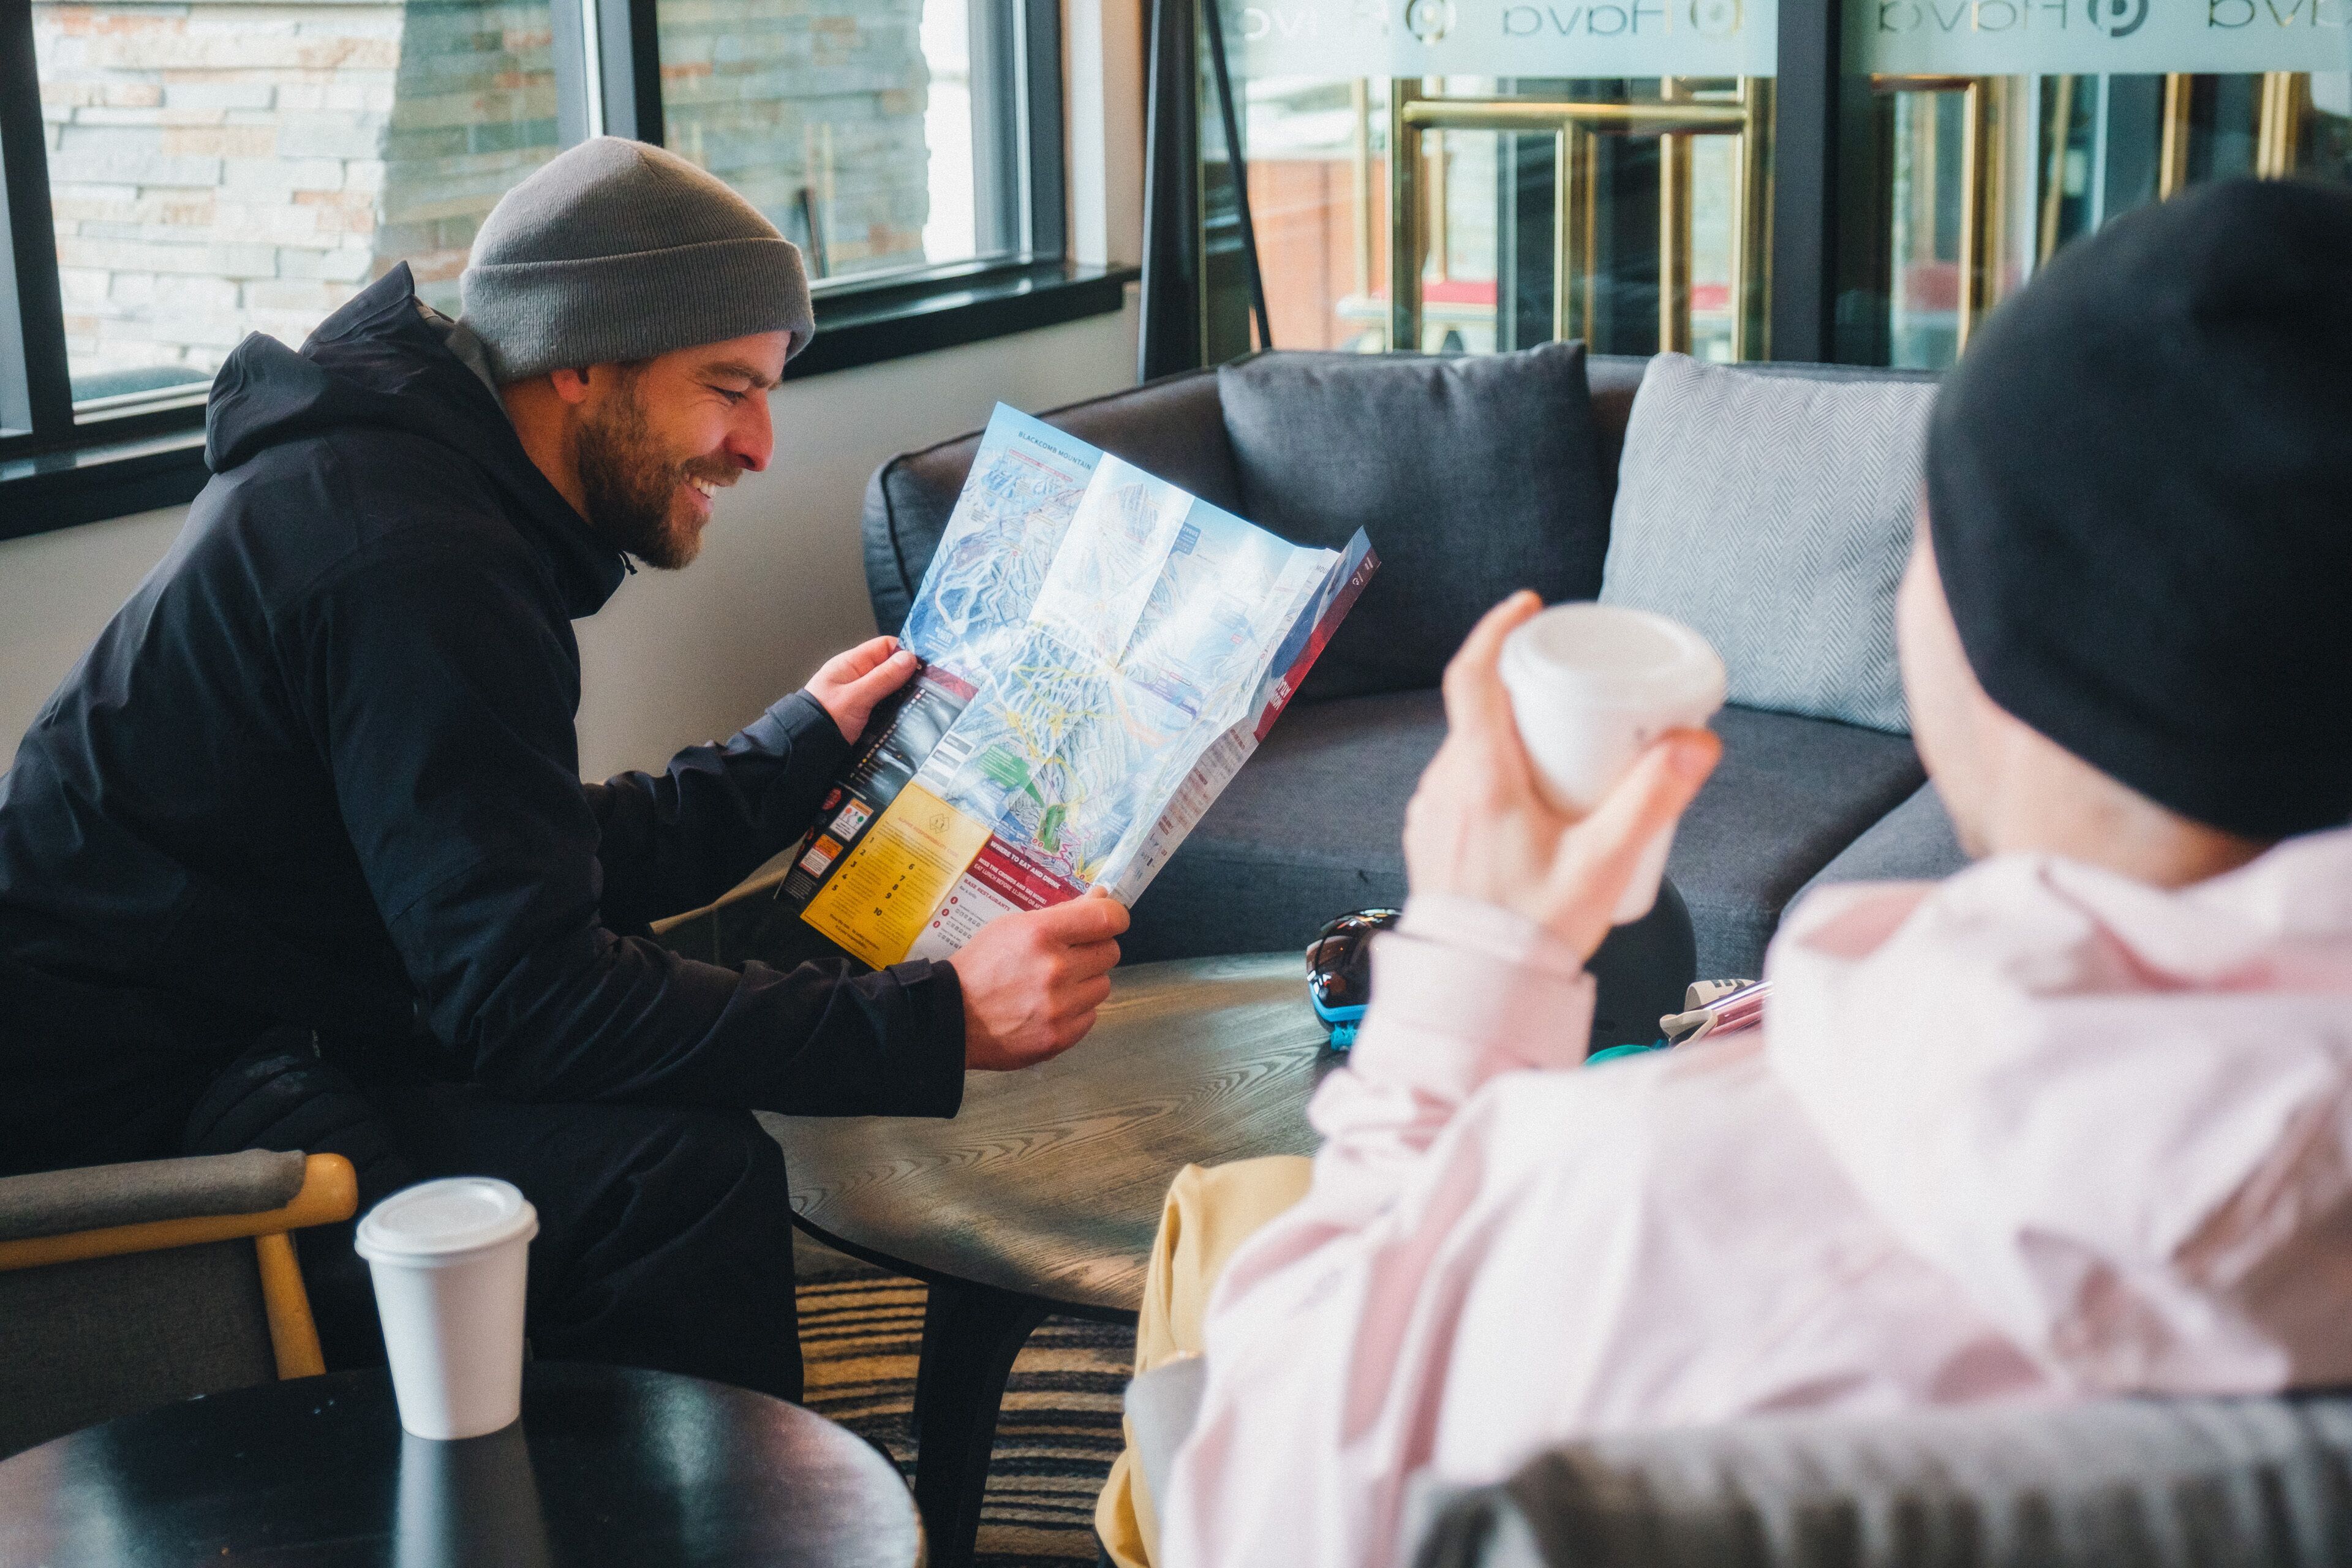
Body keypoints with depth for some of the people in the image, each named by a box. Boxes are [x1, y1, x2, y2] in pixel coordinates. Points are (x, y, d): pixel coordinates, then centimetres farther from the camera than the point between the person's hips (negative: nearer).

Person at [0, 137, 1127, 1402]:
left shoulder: (405, 471, 11)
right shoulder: (415, 561, -22)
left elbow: (558, 864, 18)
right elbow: (530, 1000, -26)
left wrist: (800, 749, 23)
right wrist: (940, 1022, -27)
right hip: (122, 1121, -11)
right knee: (683, 1168, -24)